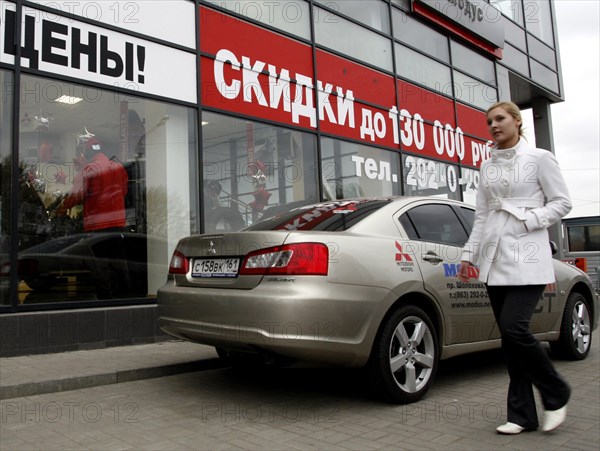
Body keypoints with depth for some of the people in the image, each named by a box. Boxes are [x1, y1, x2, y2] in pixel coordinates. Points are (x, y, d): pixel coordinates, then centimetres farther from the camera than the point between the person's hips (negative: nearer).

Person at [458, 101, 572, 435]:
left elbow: (562, 202, 0)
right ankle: (523, 415, 13)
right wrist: (469, 254, 12)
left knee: (515, 329, -17)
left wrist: (529, 219, -13)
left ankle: (556, 394, 10)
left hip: (527, 257, -5)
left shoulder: (539, 158, 1)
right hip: (495, 259, 5)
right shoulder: (487, 167, 15)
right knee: (509, 337, 4)